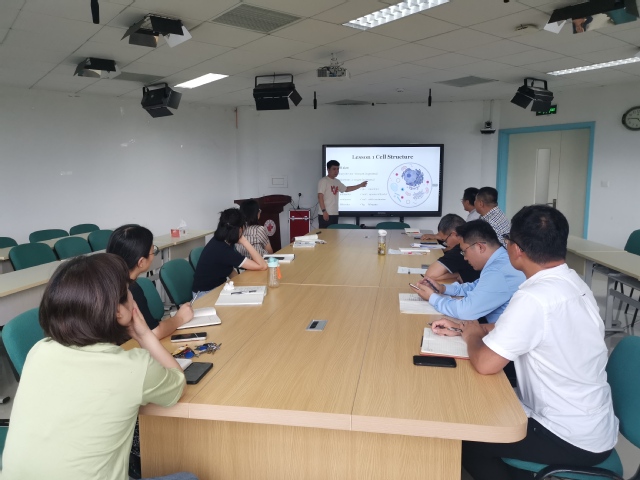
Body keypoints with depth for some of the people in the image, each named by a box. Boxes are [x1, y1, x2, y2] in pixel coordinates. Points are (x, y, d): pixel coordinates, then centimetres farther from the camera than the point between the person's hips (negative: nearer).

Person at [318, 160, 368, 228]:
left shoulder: (337, 182, 15)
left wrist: (360, 185, 26)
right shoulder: (323, 181, -9)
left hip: (335, 214, 8)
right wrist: (324, 211, -20)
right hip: (326, 214, -8)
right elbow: (320, 197, -14)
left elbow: (346, 189, 30)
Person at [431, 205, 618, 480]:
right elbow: (515, 329, 12)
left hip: (573, 439, -8)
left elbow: (485, 363, -27)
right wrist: (463, 327, 7)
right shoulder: (572, 283, 0)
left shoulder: (534, 298, -29)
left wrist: (472, 335, -6)